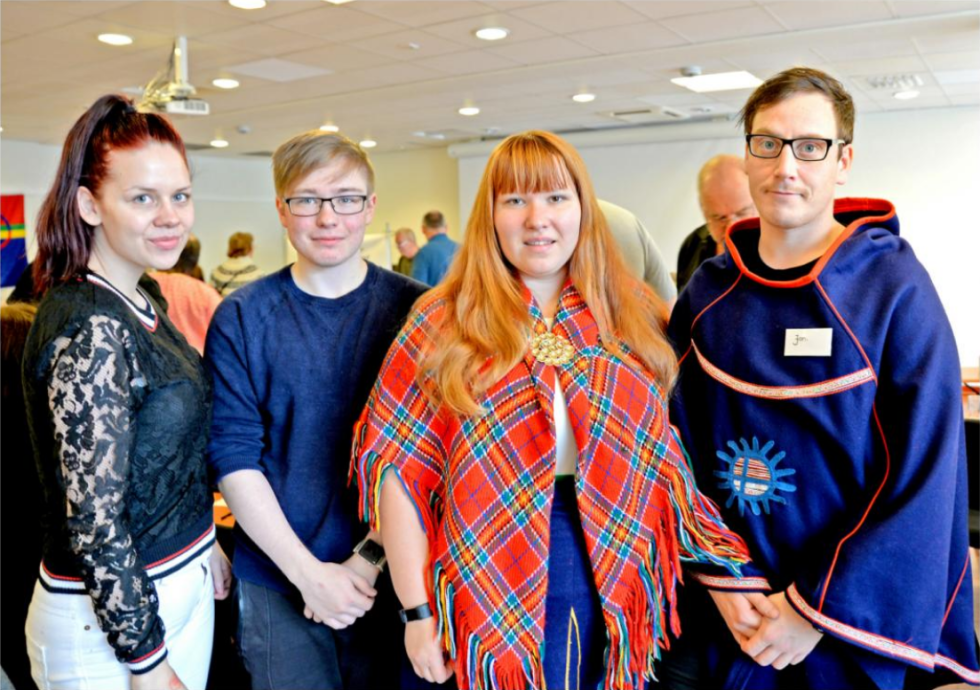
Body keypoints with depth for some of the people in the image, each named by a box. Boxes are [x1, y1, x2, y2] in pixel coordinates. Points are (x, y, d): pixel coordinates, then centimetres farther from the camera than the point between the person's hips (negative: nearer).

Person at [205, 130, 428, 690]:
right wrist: (310, 572, -12)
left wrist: (371, 558, -12)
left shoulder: (414, 309, -5)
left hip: (390, 577, 0)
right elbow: (234, 456, -7)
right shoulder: (241, 318, -4)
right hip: (278, 584, 0)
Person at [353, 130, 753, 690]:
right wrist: (417, 610, -8)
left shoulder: (638, 317, 0)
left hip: (613, 595, 3)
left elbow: (671, 455, 7)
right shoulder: (442, 325, -7)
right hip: (490, 595, -2)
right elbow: (400, 467, -8)